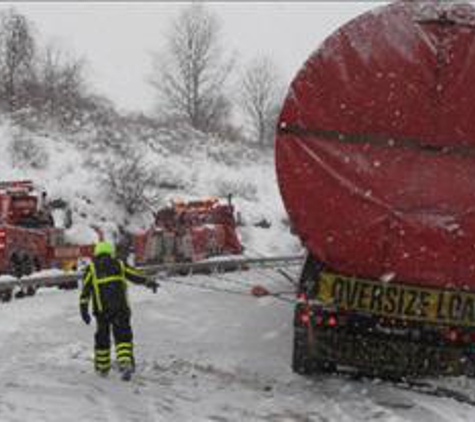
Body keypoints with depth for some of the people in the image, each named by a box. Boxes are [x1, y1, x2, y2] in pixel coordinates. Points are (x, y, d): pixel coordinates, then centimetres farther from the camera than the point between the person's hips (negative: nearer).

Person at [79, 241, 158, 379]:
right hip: (121, 308, 1)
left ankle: (102, 367, 23)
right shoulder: (119, 265, 13)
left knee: (102, 338, 14)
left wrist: (84, 310, -5)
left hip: (102, 309, -1)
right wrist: (149, 283, 30)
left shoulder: (92, 268, 8)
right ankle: (126, 362, -23)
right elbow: (135, 275, 19)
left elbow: (86, 289, -1)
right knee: (123, 337, -1)